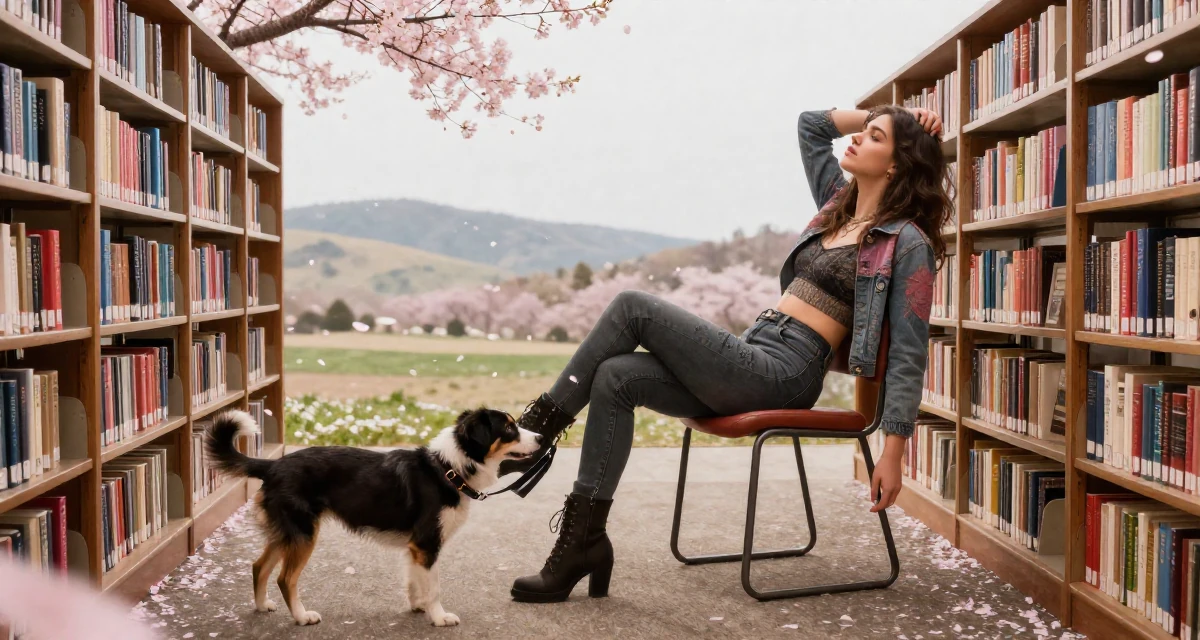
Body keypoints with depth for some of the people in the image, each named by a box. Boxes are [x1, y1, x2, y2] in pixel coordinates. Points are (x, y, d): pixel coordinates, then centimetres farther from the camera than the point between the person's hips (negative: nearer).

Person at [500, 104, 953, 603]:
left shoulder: (909, 243, -5)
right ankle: (584, 541, -10)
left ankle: (538, 430, -3)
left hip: (784, 375, -8)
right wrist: (879, 114, 21)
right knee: (614, 379, -11)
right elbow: (809, 123, 30)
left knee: (632, 307, -14)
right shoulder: (839, 202, 18)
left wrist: (893, 454, -13)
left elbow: (908, 354, -9)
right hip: (753, 362, 8)